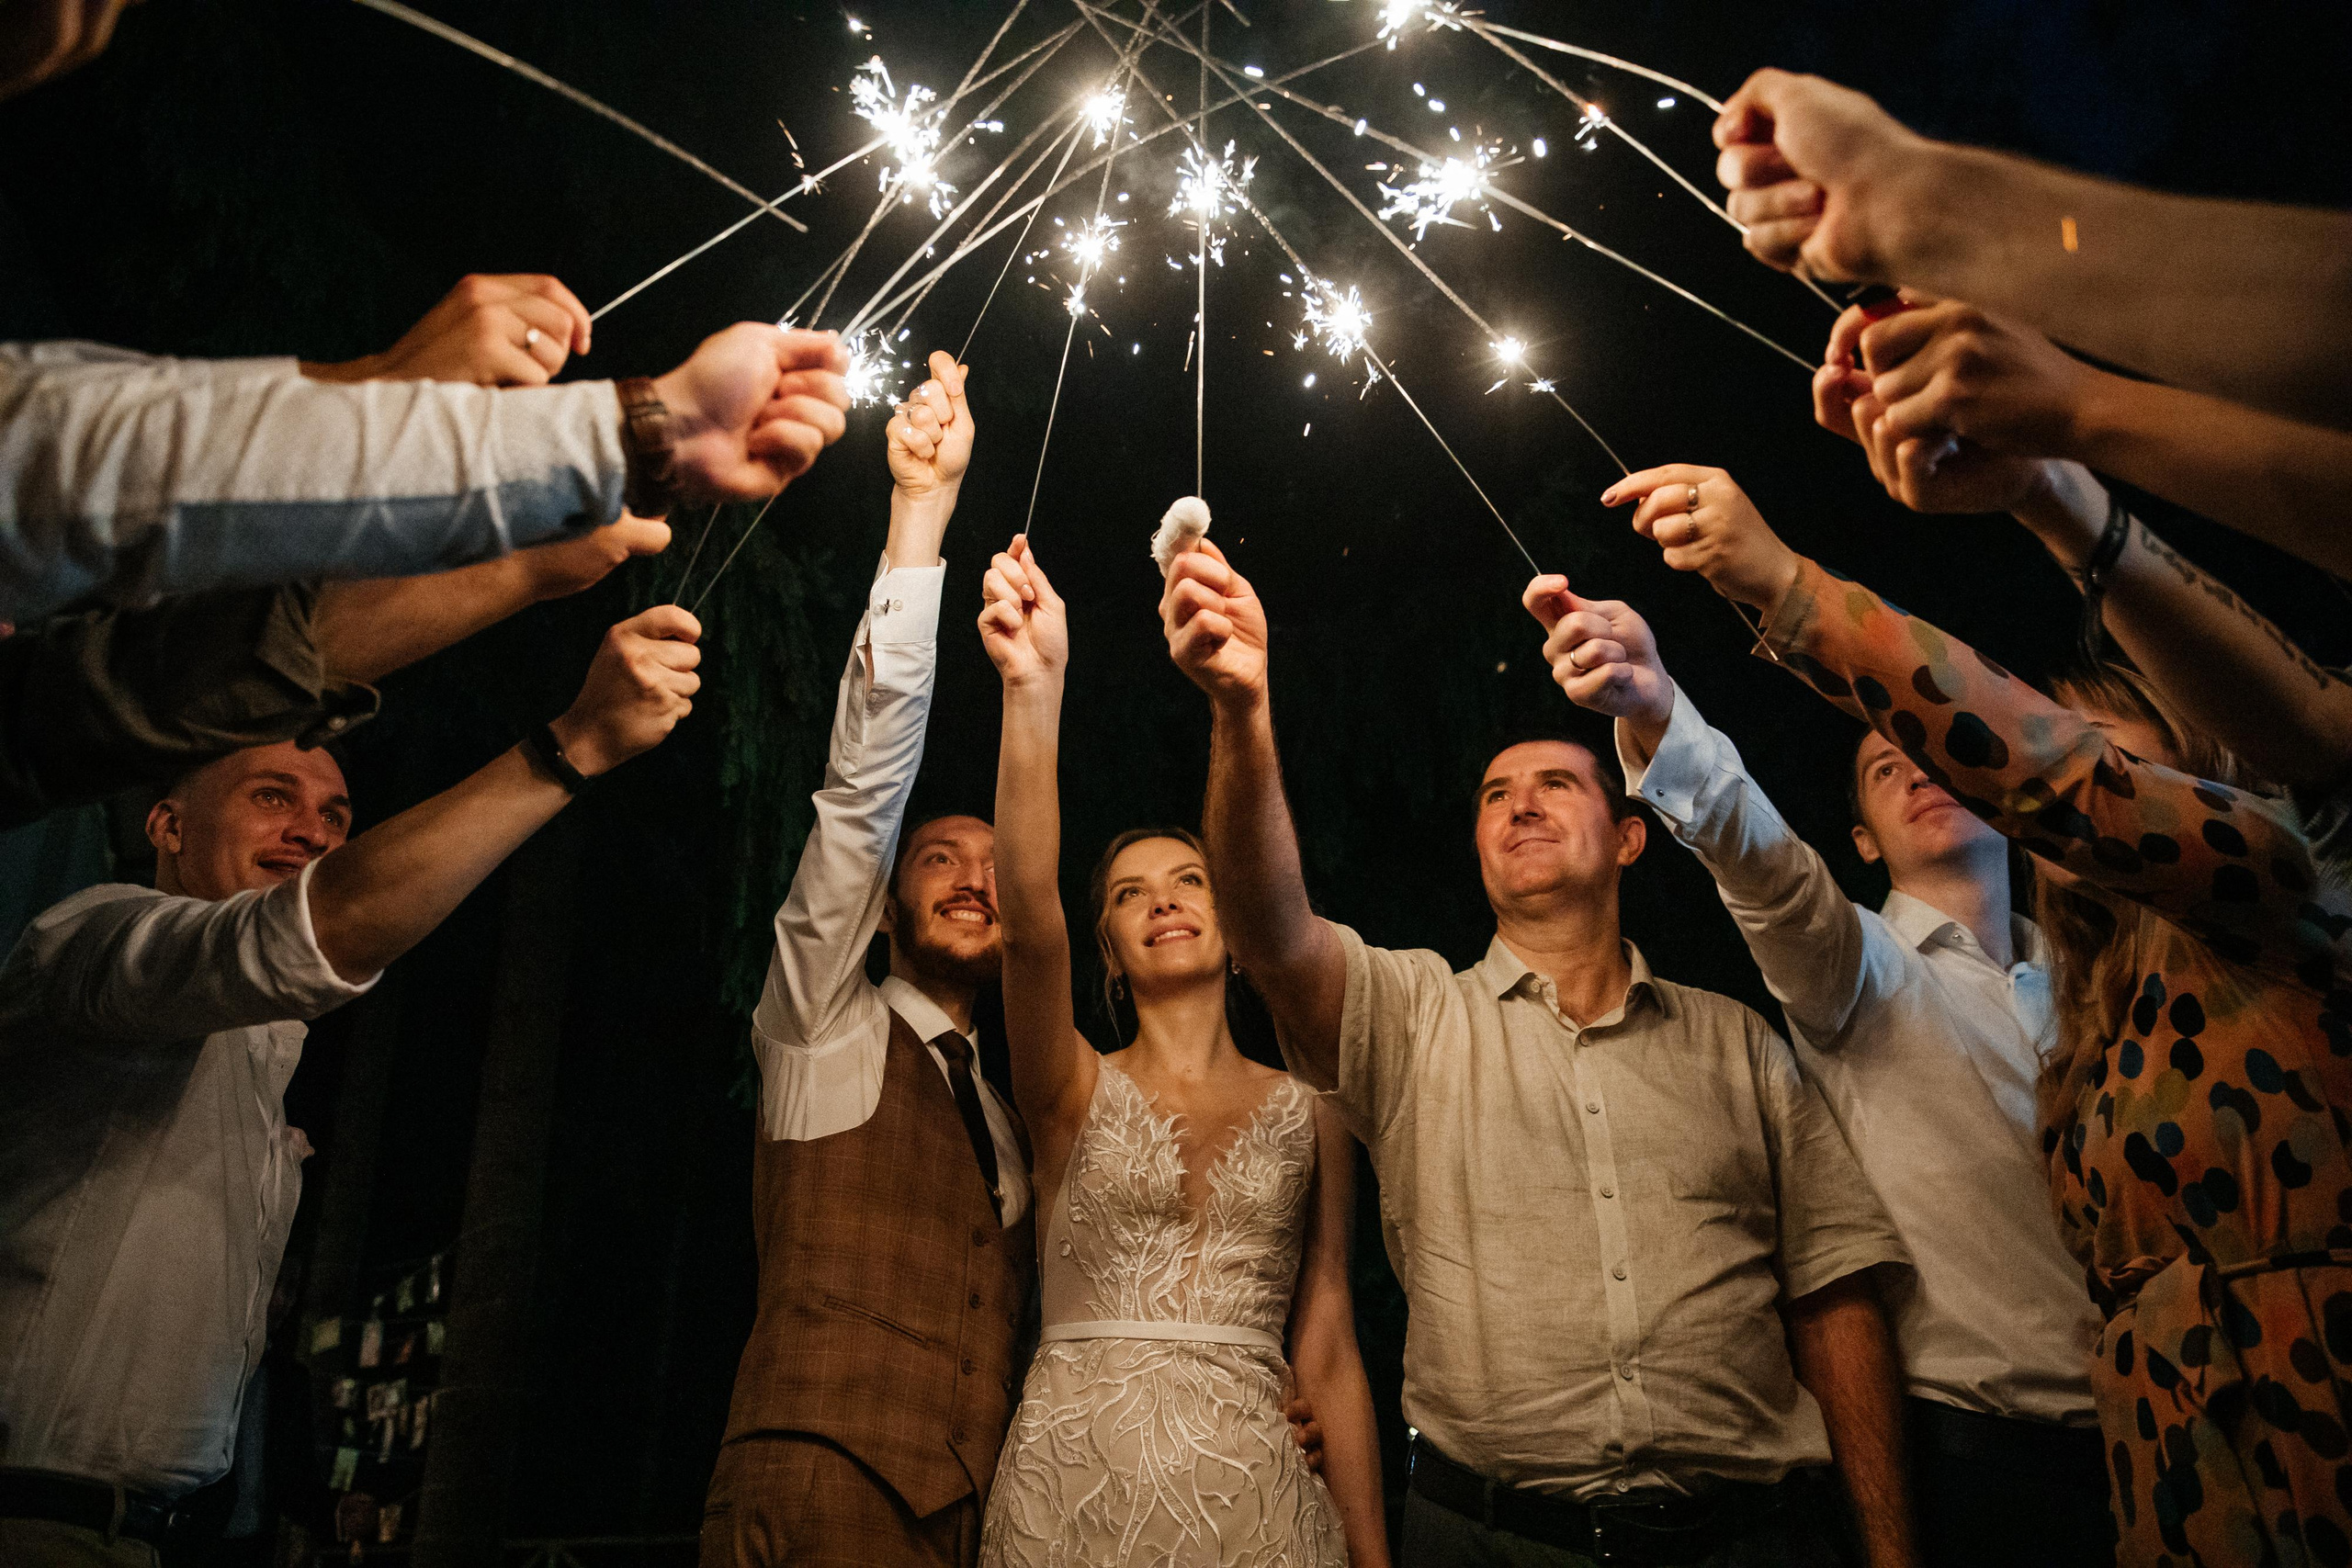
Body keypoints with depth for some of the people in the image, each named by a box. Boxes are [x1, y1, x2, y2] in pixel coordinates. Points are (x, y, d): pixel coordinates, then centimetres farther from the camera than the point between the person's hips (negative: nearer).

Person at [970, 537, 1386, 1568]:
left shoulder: (1310, 1110, 6)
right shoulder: (1076, 1092, 2)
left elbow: (1326, 1350, 6)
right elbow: (1029, 922, -18)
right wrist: (1034, 689, -28)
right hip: (1070, 1482, -1)